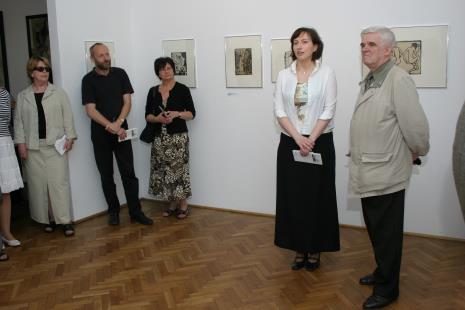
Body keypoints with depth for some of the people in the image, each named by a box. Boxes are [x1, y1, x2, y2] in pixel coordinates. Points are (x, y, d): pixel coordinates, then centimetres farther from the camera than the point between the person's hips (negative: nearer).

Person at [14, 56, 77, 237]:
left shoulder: (59, 93, 5)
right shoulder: (23, 96, 9)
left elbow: (67, 117, 2)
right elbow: (18, 121, 7)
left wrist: (70, 137, -6)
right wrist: (21, 143, -1)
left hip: (56, 145, -2)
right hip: (33, 147, 2)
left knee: (59, 182, -4)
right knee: (38, 183, 4)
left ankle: (65, 220, -1)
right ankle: (47, 218, 16)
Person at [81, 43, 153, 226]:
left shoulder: (120, 74, 4)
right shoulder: (88, 80, -2)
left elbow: (127, 101, 0)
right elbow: (91, 110, -9)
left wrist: (118, 123, -14)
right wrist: (110, 126, -19)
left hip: (121, 131, 1)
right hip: (100, 134, -1)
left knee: (129, 173, -1)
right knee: (106, 175, 7)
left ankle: (135, 212, 4)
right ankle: (113, 211, 20)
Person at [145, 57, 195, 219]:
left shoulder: (182, 89, -2)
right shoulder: (153, 91, 9)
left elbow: (191, 113, -2)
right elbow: (148, 115, 9)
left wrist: (177, 114, -18)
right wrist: (157, 118, -11)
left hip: (178, 137, -4)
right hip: (160, 137, 4)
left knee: (179, 169, -4)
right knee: (163, 170, 6)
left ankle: (183, 205, 9)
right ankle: (173, 203, 20)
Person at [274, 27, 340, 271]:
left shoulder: (326, 73, -2)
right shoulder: (284, 75, 5)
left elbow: (328, 111, -6)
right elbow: (279, 110, -1)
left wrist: (311, 139, -14)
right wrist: (298, 138, -12)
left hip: (319, 142, -2)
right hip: (290, 143, 3)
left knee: (317, 196, 4)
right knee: (293, 197, 5)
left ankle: (315, 249, 17)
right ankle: (299, 248, 18)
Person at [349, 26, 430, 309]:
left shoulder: (399, 79, -17)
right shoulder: (368, 82, 13)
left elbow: (415, 124, -18)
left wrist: (418, 152, -3)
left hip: (386, 173, -8)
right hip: (369, 171, 8)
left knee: (386, 233, 5)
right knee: (375, 229, 21)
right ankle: (383, 272, 40)